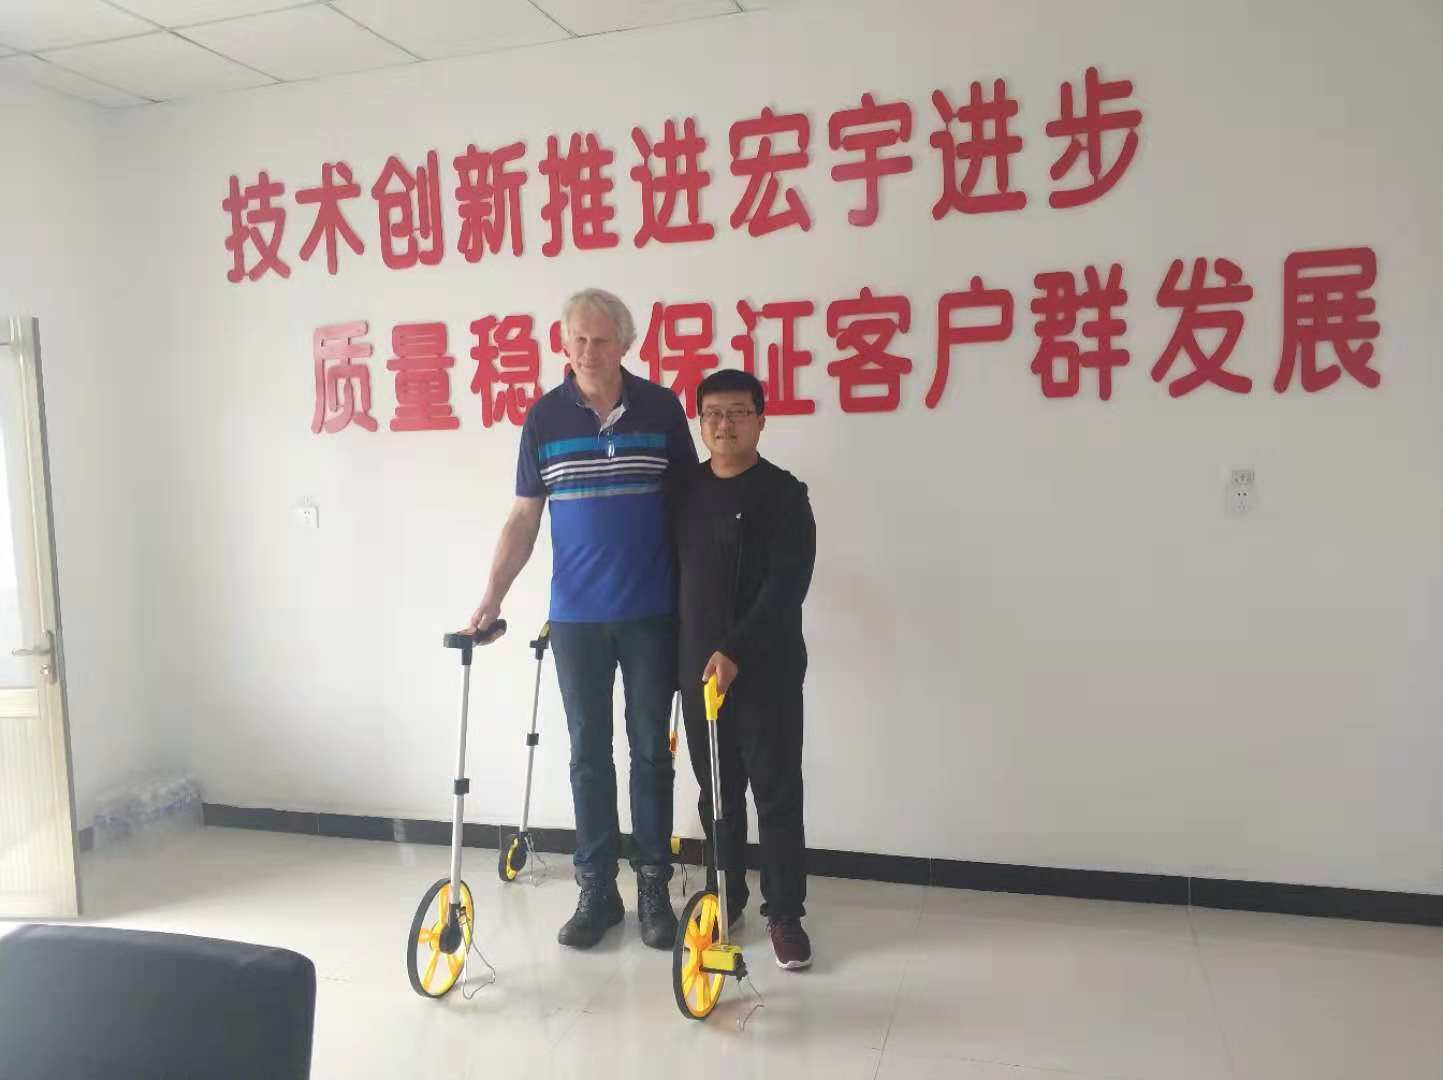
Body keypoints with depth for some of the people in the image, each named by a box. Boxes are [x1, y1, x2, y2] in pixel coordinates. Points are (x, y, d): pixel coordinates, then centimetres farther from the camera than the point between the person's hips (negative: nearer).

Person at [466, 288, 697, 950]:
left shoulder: (661, 408, -2)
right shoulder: (545, 417, 1)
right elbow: (525, 516, 5)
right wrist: (494, 594, -2)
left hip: (652, 613, -1)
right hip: (576, 615, 1)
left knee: (651, 750, 8)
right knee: (589, 751, 9)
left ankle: (654, 887, 21)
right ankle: (596, 889, 22)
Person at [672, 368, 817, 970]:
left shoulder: (783, 494, -6)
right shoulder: (684, 491, 8)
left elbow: (787, 585, -14)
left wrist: (736, 651, -22)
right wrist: (675, 655, 11)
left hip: (767, 670, -4)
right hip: (697, 666, 4)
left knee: (776, 792, 2)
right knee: (717, 791, 14)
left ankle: (785, 913, 15)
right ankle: (725, 897, 29)